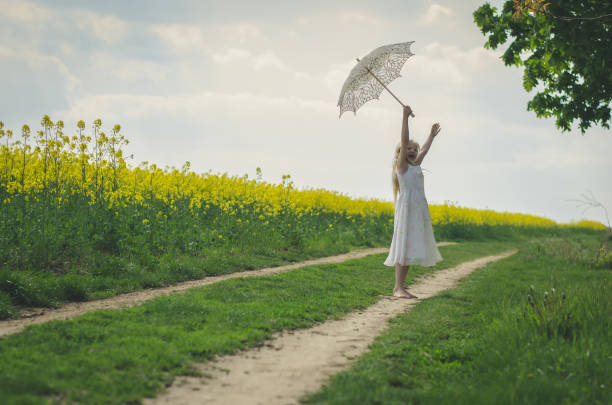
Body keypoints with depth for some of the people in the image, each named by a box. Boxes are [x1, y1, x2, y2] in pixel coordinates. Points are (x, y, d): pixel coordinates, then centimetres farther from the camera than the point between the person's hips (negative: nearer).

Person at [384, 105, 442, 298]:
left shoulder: (415, 165, 20)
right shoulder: (401, 165, -1)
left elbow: (424, 149, 36)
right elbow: (404, 141, -9)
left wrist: (432, 135, 46)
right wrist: (405, 117, -14)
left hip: (419, 210, 8)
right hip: (406, 207, -8)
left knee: (412, 247, 5)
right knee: (404, 246, -12)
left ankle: (401, 287, 6)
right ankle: (398, 288, -14)